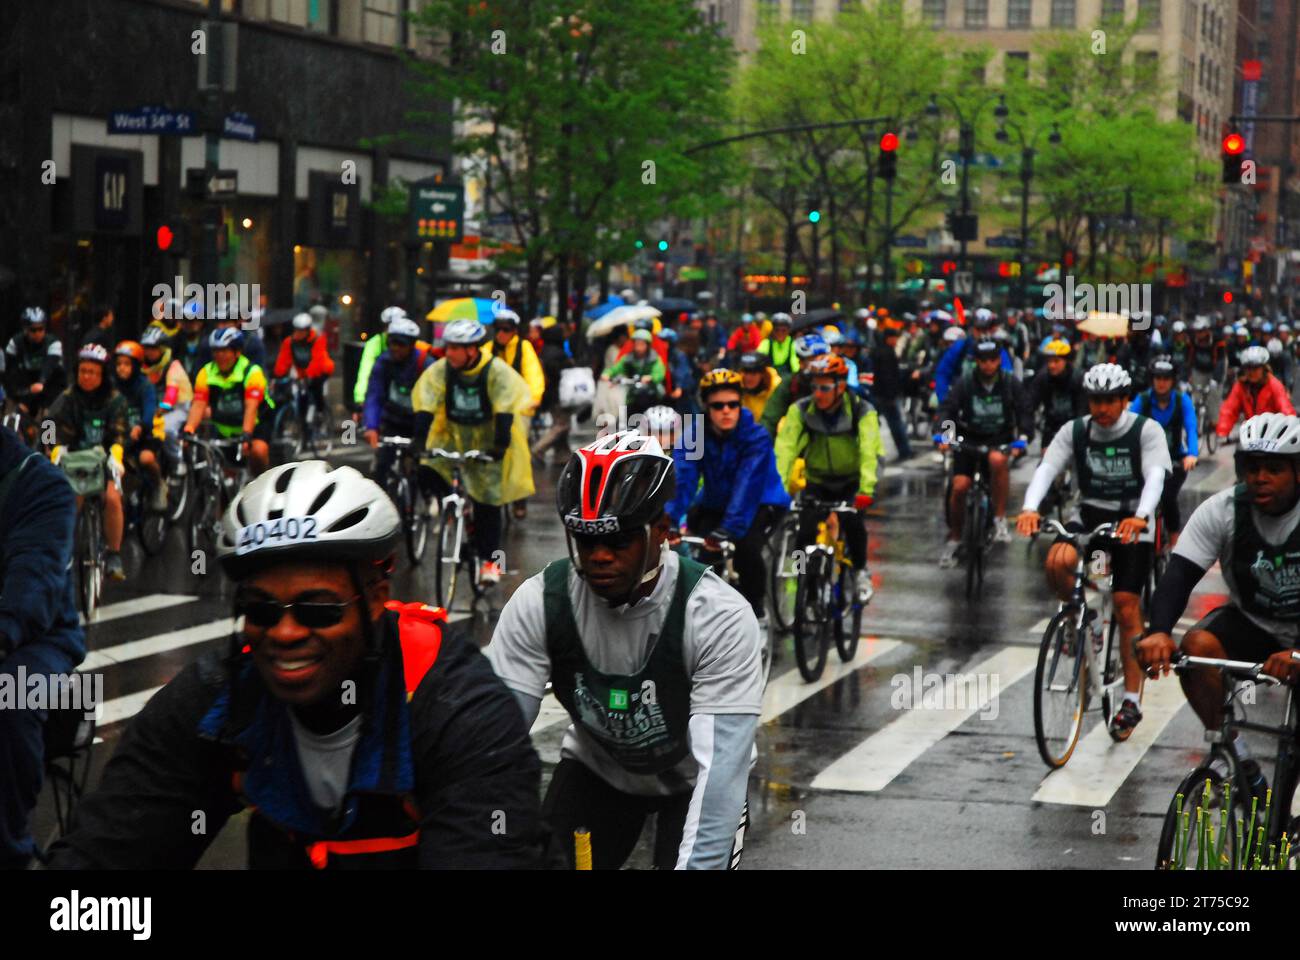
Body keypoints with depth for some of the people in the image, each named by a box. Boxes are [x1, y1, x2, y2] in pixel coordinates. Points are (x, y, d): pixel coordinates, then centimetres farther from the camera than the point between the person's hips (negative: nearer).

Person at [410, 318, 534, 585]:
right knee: (430, 471, -24)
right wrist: (419, 441, -29)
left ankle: (489, 559, 8)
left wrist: (500, 445, -38)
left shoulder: (498, 372, -19)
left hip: (487, 440, -3)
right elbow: (425, 408, -17)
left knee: (487, 501, -3)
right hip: (453, 434, 3)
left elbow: (505, 412, -26)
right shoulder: (440, 371, -12)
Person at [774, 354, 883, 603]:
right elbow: (785, 448, -25)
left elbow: (869, 453, -31)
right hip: (817, 481, 2)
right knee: (807, 531, -17)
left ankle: (861, 572, -1)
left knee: (852, 520, -26)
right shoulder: (800, 410, -16)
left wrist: (866, 490, -45)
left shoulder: (862, 411, -20)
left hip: (851, 482, -1)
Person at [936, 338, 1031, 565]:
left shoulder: (1011, 383, -4)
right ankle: (954, 539, 8)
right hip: (969, 439, 1)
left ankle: (1000, 519, -24)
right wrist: (946, 435, -30)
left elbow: (1024, 413, -8)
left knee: (998, 460, -36)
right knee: (959, 486, -14)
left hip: (1000, 440, -1)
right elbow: (948, 409, -11)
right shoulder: (965, 383, -5)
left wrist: (1022, 438, -26)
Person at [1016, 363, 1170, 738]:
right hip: (1088, 519, 2)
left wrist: (1140, 517, -44)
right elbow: (1047, 468, -16)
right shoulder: (1075, 431, -4)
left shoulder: (1147, 431, -11)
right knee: (1058, 561, -29)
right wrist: (1030, 508, -36)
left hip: (1132, 524, -2)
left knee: (1127, 609, -7)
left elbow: (1155, 477, -24)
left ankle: (1132, 701, 2)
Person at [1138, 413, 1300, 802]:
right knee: (1196, 647, -28)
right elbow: (1179, 574, -22)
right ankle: (1237, 759, -15)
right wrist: (1159, 632, -42)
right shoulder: (1222, 510, -13)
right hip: (1251, 621, 2)